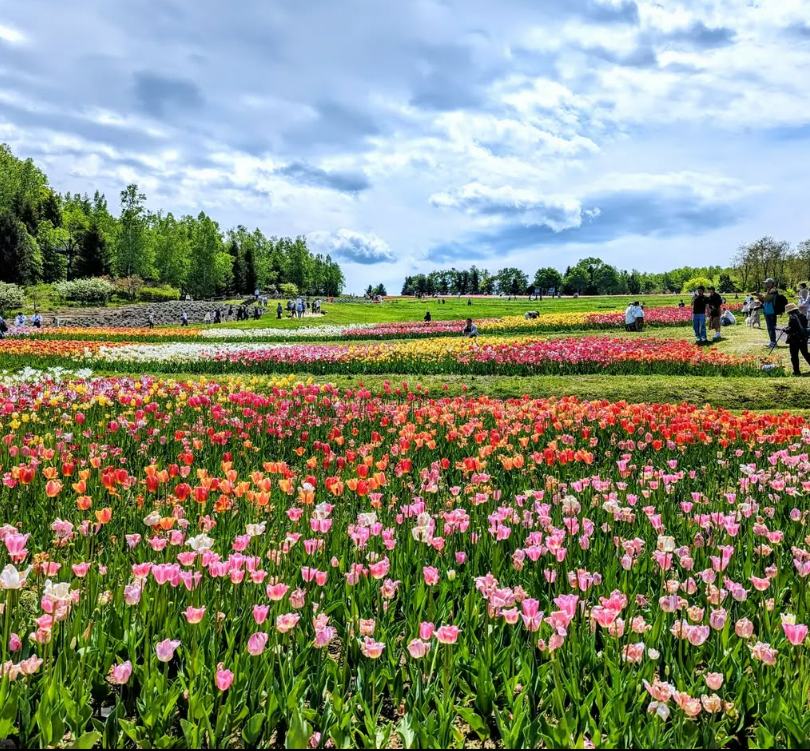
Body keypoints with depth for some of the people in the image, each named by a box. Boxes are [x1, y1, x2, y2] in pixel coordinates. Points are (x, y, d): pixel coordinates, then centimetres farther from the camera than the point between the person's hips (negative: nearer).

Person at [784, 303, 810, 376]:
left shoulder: (792, 317, -17)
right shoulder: (802, 315, 6)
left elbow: (791, 329, -21)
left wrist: (786, 329, -2)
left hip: (795, 339, -8)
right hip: (804, 338, 8)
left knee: (794, 356, 2)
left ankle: (796, 371, 3)